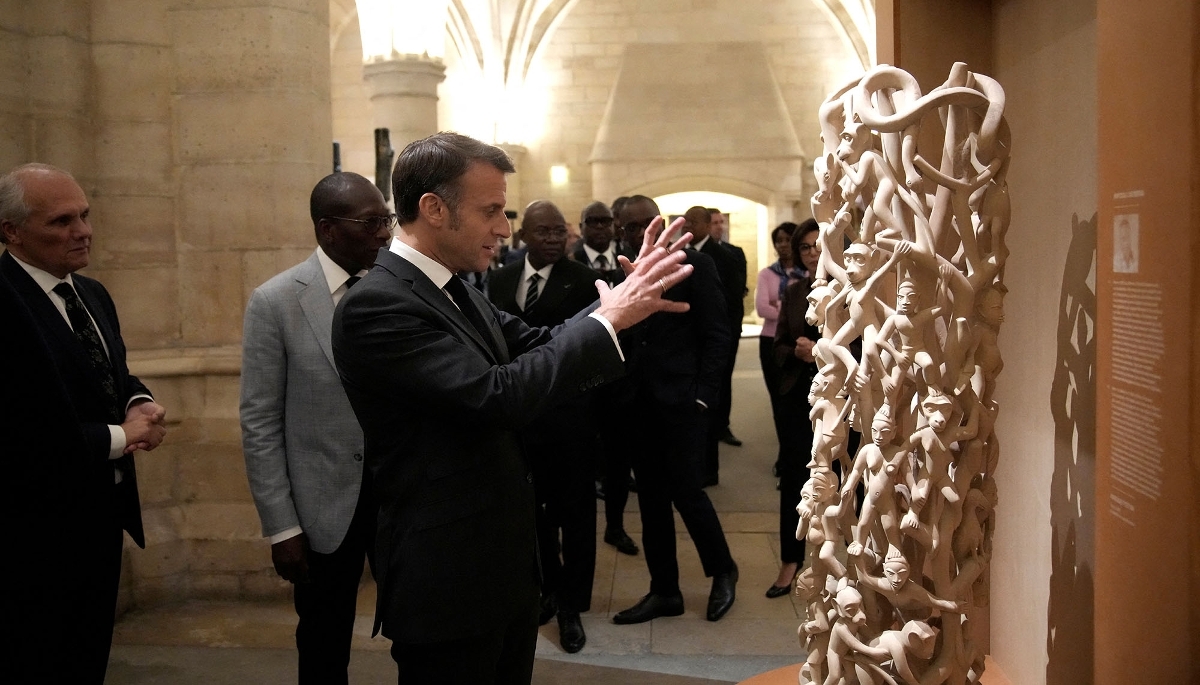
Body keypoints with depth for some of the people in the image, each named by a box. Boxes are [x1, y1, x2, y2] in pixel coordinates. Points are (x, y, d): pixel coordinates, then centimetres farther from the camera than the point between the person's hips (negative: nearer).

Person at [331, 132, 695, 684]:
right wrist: (608, 319, -21)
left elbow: (537, 349, 9)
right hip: (448, 581, -9)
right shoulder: (376, 305, -22)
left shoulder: (457, 291, 6)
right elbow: (497, 395, -29)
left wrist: (628, 300, -6)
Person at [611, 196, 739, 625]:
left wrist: (703, 394, -10)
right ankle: (664, 592, 21)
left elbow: (716, 335, -4)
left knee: (686, 491, -4)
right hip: (638, 405, 4)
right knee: (651, 498, 9)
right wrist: (620, 396, -4)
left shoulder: (695, 265, -2)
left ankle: (723, 571, 21)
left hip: (682, 400, -4)